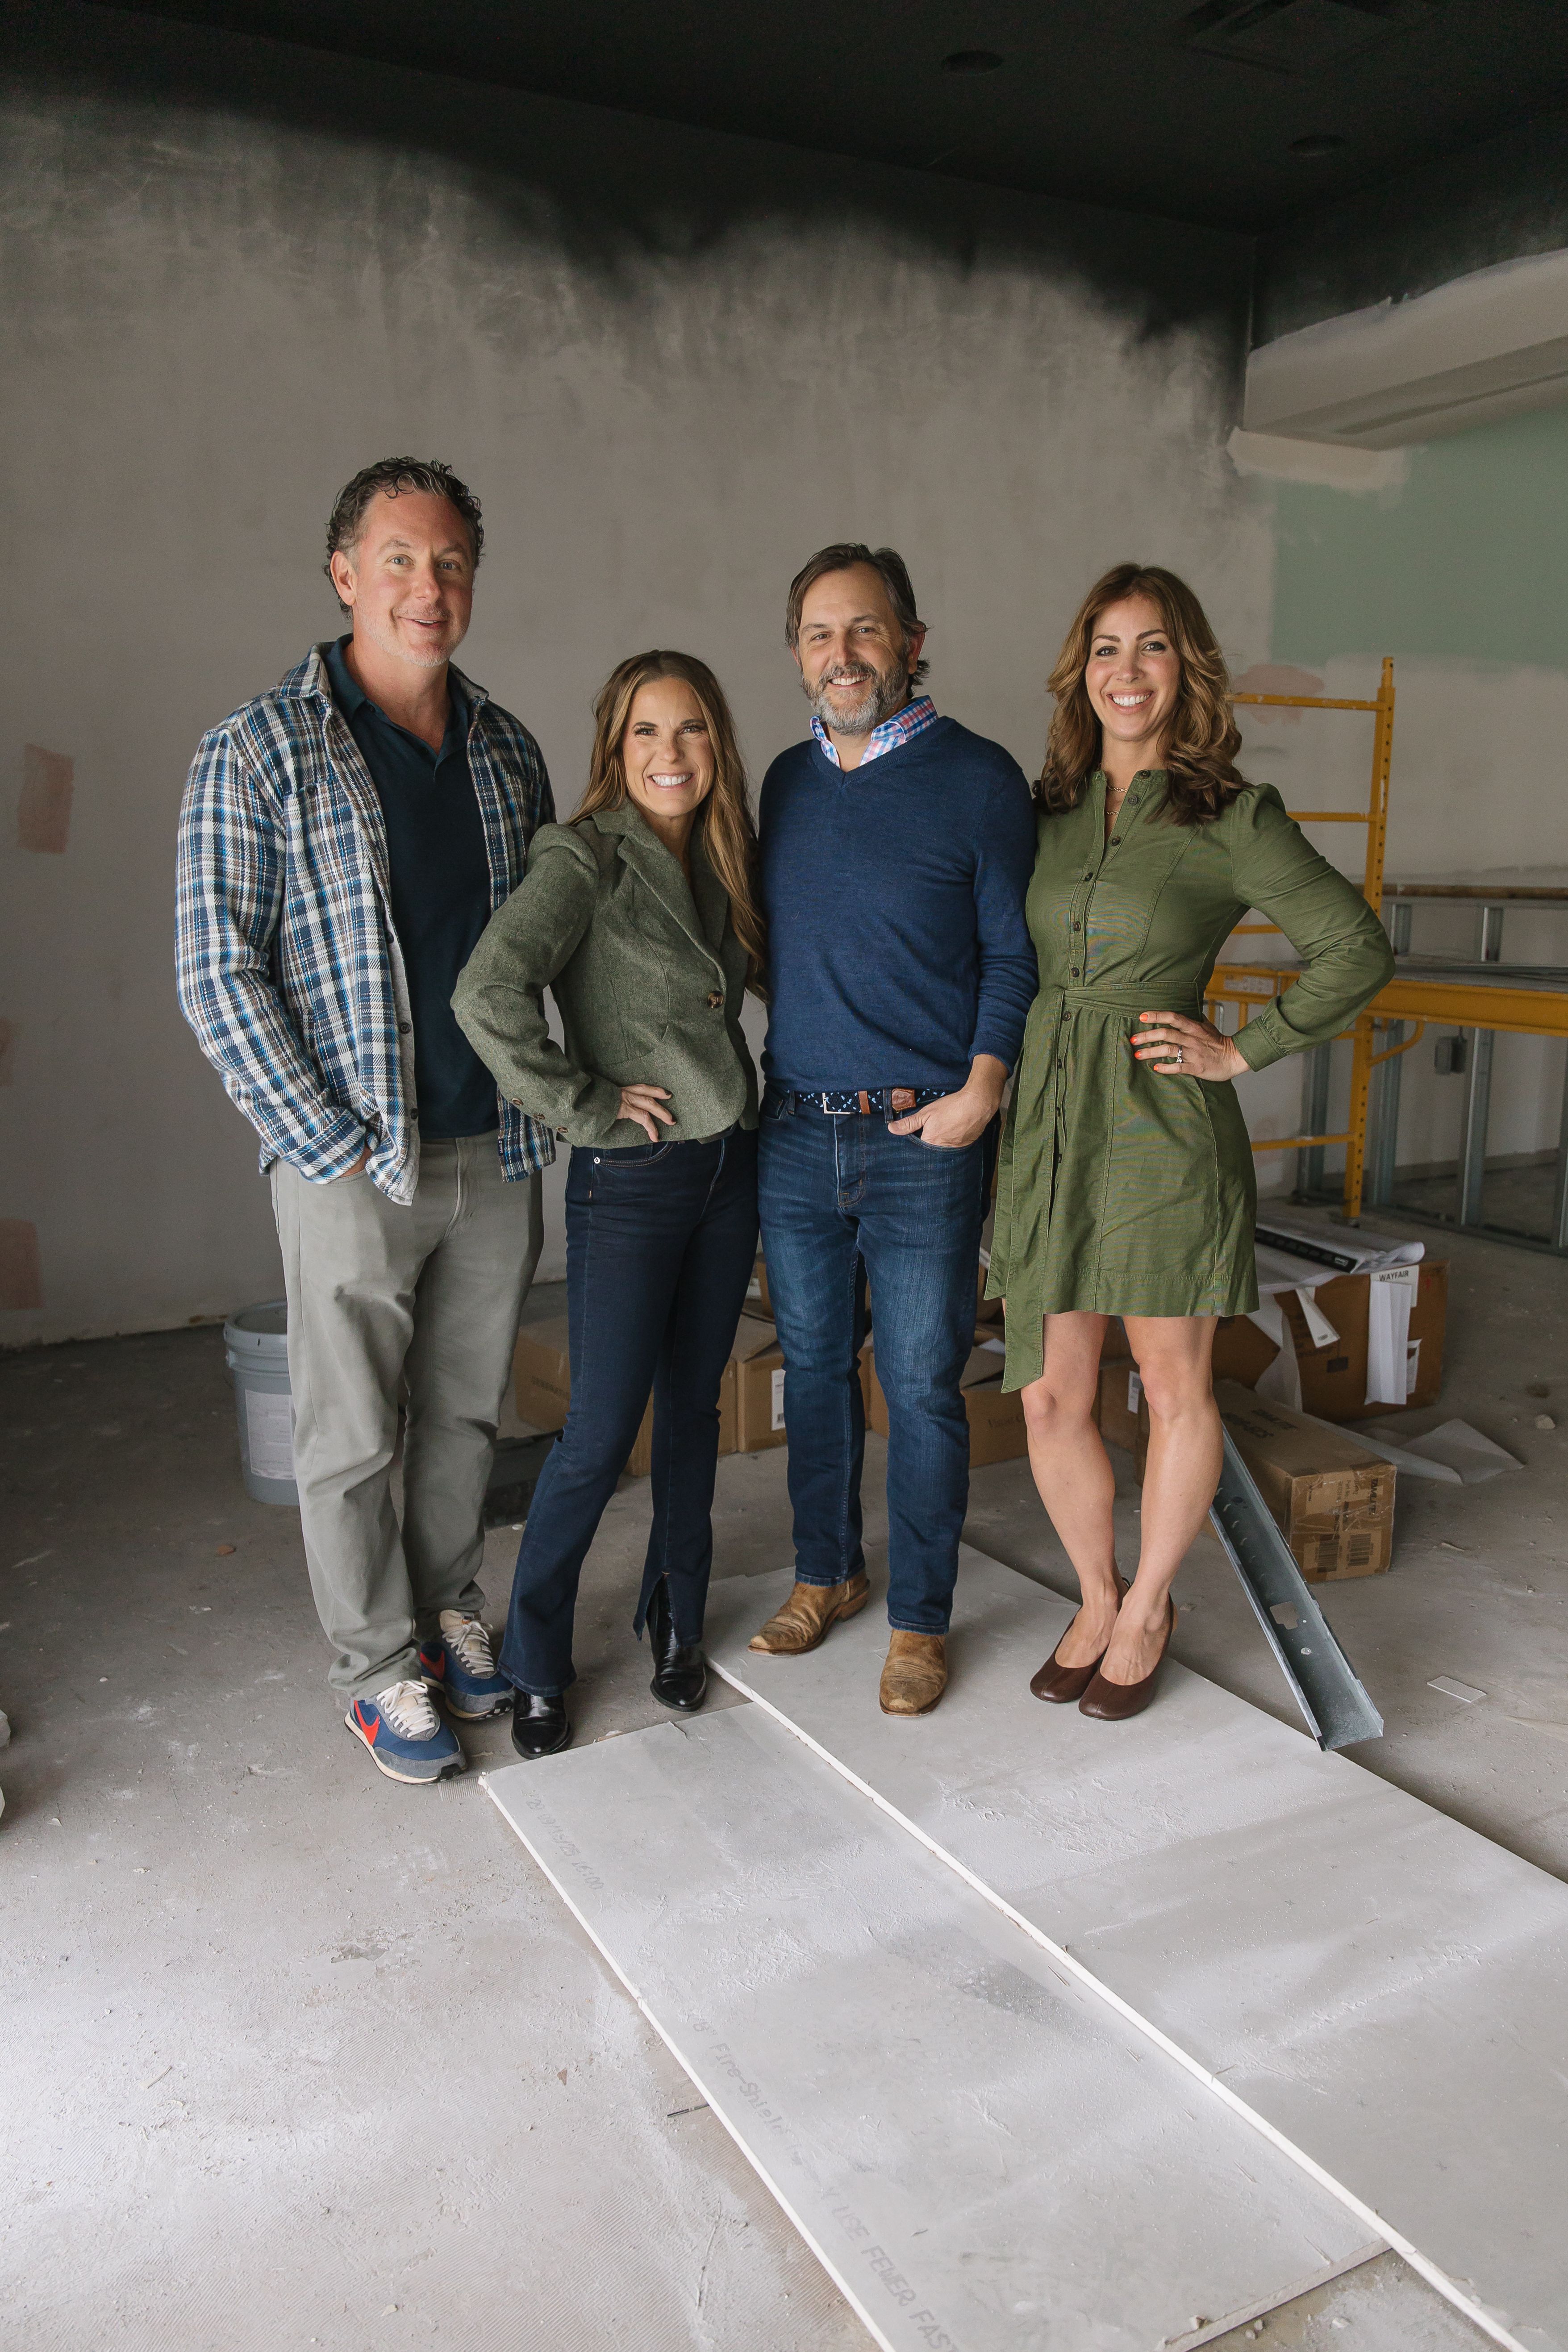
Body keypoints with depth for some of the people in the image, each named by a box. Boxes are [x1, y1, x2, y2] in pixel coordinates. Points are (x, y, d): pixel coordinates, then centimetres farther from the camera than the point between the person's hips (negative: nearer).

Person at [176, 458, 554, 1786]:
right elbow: (217, 975, -9)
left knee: (469, 1409, 16)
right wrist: (331, 1139, -13)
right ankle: (380, 1667, 25)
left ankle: (452, 1614, 35)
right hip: (351, 1165, -4)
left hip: (498, 1152, 5)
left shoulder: (508, 749, 9)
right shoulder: (261, 753, -7)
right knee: (354, 1436, 7)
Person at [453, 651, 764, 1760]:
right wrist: (582, 1104, -18)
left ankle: (677, 1619, 33)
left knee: (694, 1404, 15)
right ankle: (535, 1661, 18)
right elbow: (488, 993, -27)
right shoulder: (584, 857, -13)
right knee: (602, 1431, -1)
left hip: (731, 1166, 6)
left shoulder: (724, 860, 8)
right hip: (631, 1180, -6)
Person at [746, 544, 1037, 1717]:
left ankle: (920, 1619, 19)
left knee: (922, 1387, 3)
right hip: (795, 1134, 5)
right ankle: (826, 1571, 33)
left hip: (924, 1139, -5)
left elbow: (1014, 953, -4)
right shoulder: (788, 781, 11)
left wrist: (983, 1086, -14)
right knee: (815, 1365, 14)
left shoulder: (978, 778, -4)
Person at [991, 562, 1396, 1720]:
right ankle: (1098, 1599, 31)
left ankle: (1147, 1614, 31)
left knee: (1176, 1394, 9)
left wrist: (1243, 1052, -6)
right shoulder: (1051, 806, 9)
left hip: (1161, 1129, -4)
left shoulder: (1232, 817, -4)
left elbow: (1359, 948, -3)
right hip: (1048, 1124, 4)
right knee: (1051, 1399, 8)